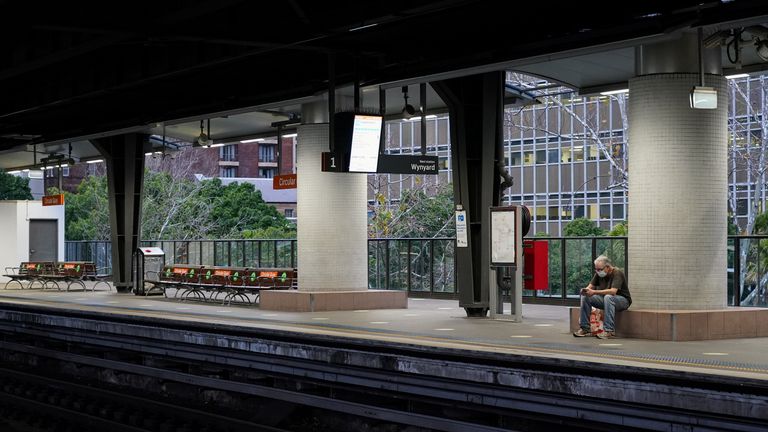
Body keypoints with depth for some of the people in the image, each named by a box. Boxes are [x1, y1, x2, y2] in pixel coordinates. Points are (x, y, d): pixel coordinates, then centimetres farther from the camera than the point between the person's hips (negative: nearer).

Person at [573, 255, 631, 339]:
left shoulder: (617, 273, -22)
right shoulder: (599, 274, 0)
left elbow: (613, 291, -35)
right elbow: (591, 286, 0)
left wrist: (594, 292, -40)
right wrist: (585, 290, -26)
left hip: (623, 300, -7)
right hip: (605, 300, 7)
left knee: (608, 297, -39)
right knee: (585, 297, -11)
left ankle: (610, 331, -39)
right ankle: (585, 328, -10)